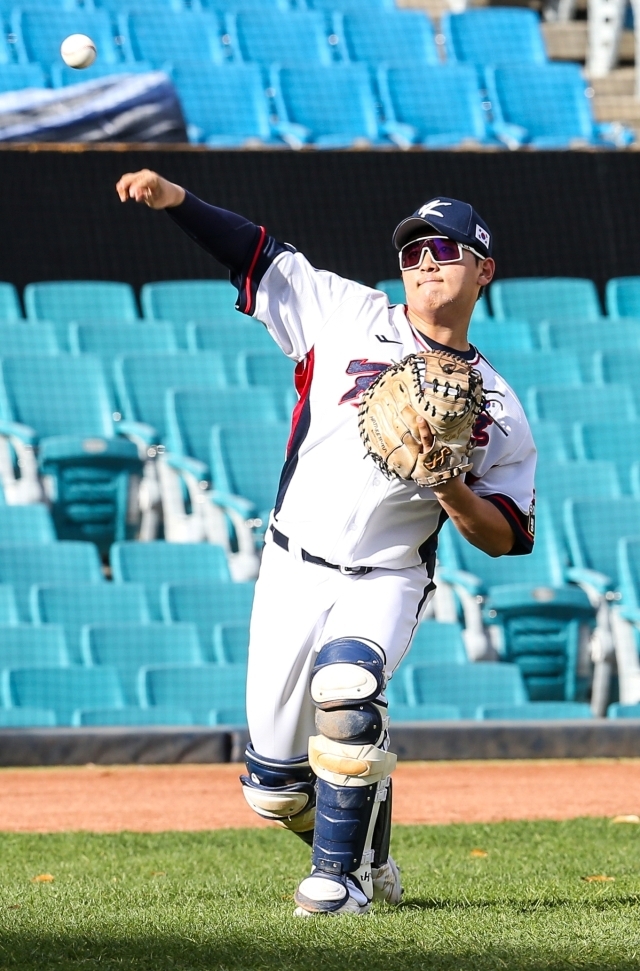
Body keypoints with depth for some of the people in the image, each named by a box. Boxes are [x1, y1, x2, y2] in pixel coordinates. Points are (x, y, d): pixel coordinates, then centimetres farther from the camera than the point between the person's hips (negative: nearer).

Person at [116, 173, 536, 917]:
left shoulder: (497, 409, 2)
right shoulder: (350, 317, 4)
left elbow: (503, 539, 1)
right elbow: (256, 255, 3)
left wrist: (450, 487, -17)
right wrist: (176, 200, -12)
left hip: (386, 582, -2)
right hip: (292, 573, 2)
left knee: (347, 690, -34)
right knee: (274, 787, 1)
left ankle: (343, 876, -19)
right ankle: (367, 855, 32)